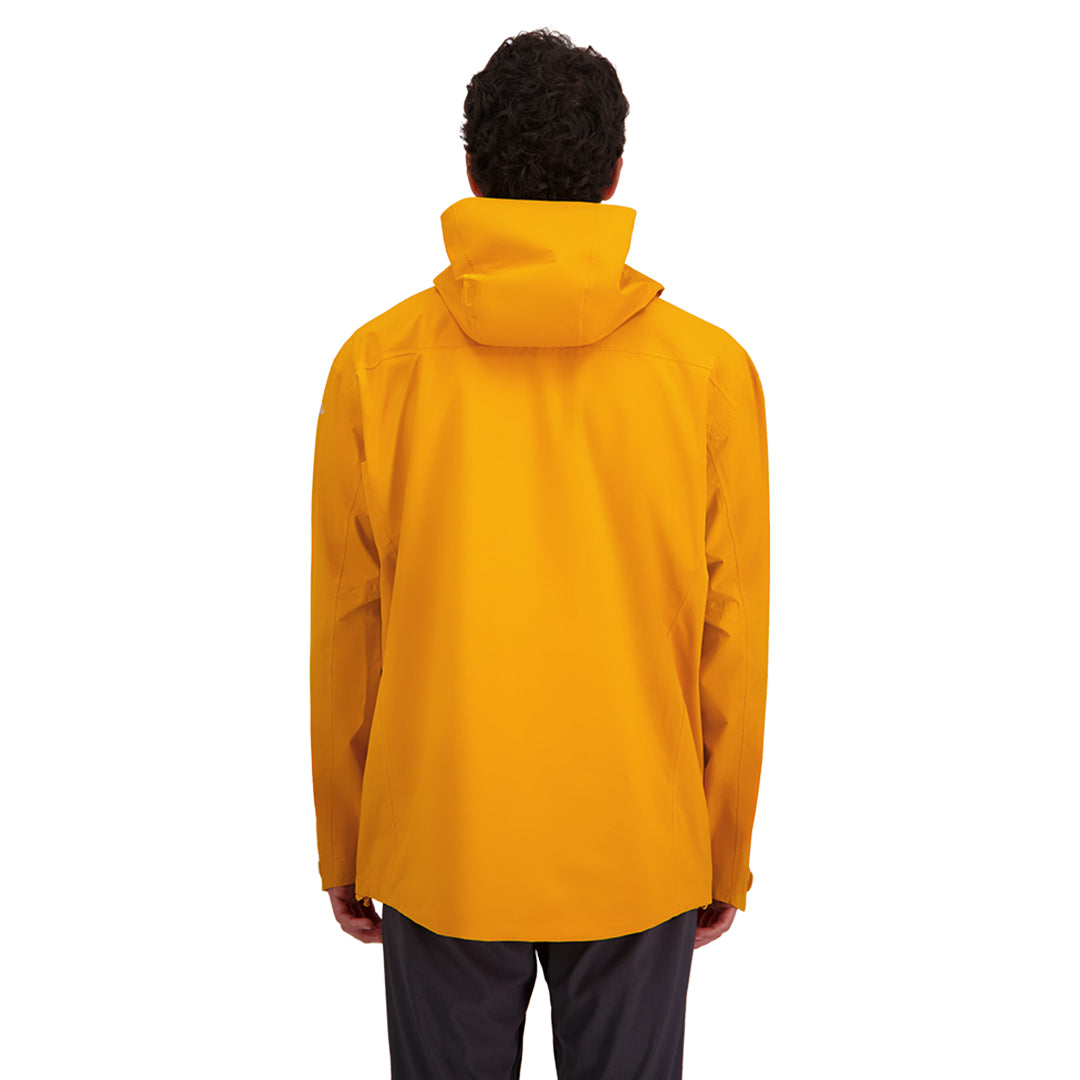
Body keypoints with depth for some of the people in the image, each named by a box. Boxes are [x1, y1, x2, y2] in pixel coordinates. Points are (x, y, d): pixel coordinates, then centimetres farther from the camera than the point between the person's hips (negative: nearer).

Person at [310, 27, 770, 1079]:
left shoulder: (377, 362, -7)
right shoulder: (712, 368, -7)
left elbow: (343, 634, -2)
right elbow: (734, 644, -3)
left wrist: (344, 852, 11)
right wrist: (724, 858, 10)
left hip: (440, 847, 0)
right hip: (641, 848, 0)